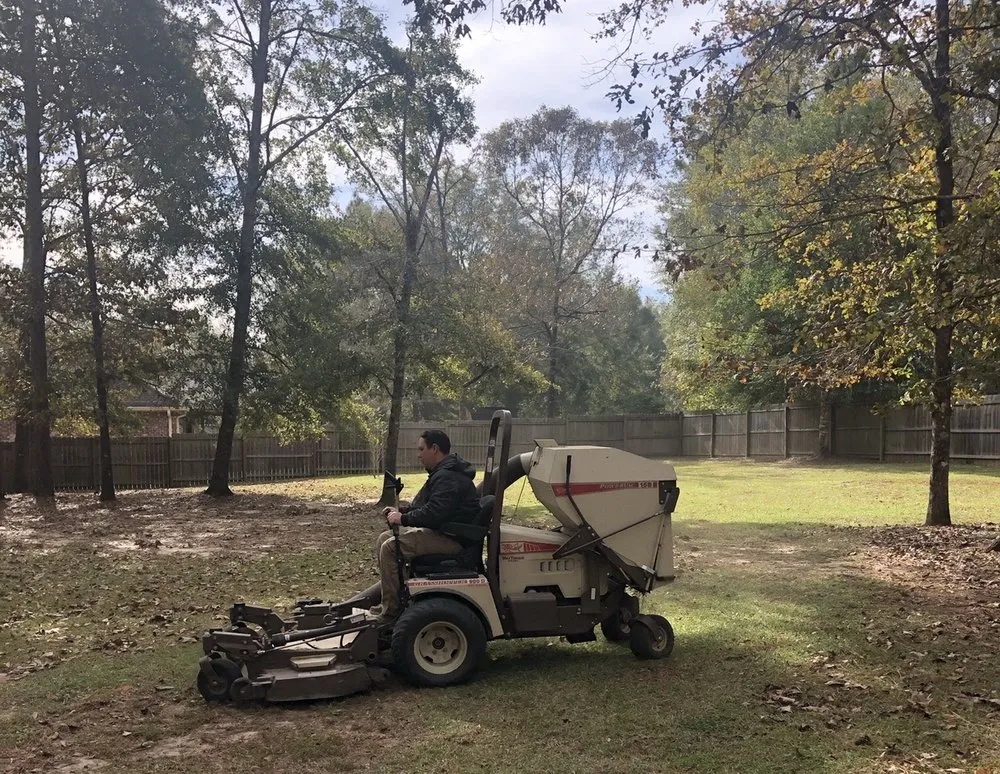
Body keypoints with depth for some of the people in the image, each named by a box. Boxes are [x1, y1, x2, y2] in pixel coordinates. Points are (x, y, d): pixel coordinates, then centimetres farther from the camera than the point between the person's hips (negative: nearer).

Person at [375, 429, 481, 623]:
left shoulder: (448, 478, -19)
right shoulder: (442, 473, 18)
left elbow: (433, 513, -29)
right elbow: (425, 506, 25)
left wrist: (403, 519, -17)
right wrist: (400, 511, 10)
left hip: (451, 540, -12)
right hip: (440, 531, 12)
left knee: (390, 548, -22)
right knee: (384, 538, 10)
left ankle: (391, 613, -17)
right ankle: (390, 599, 12)